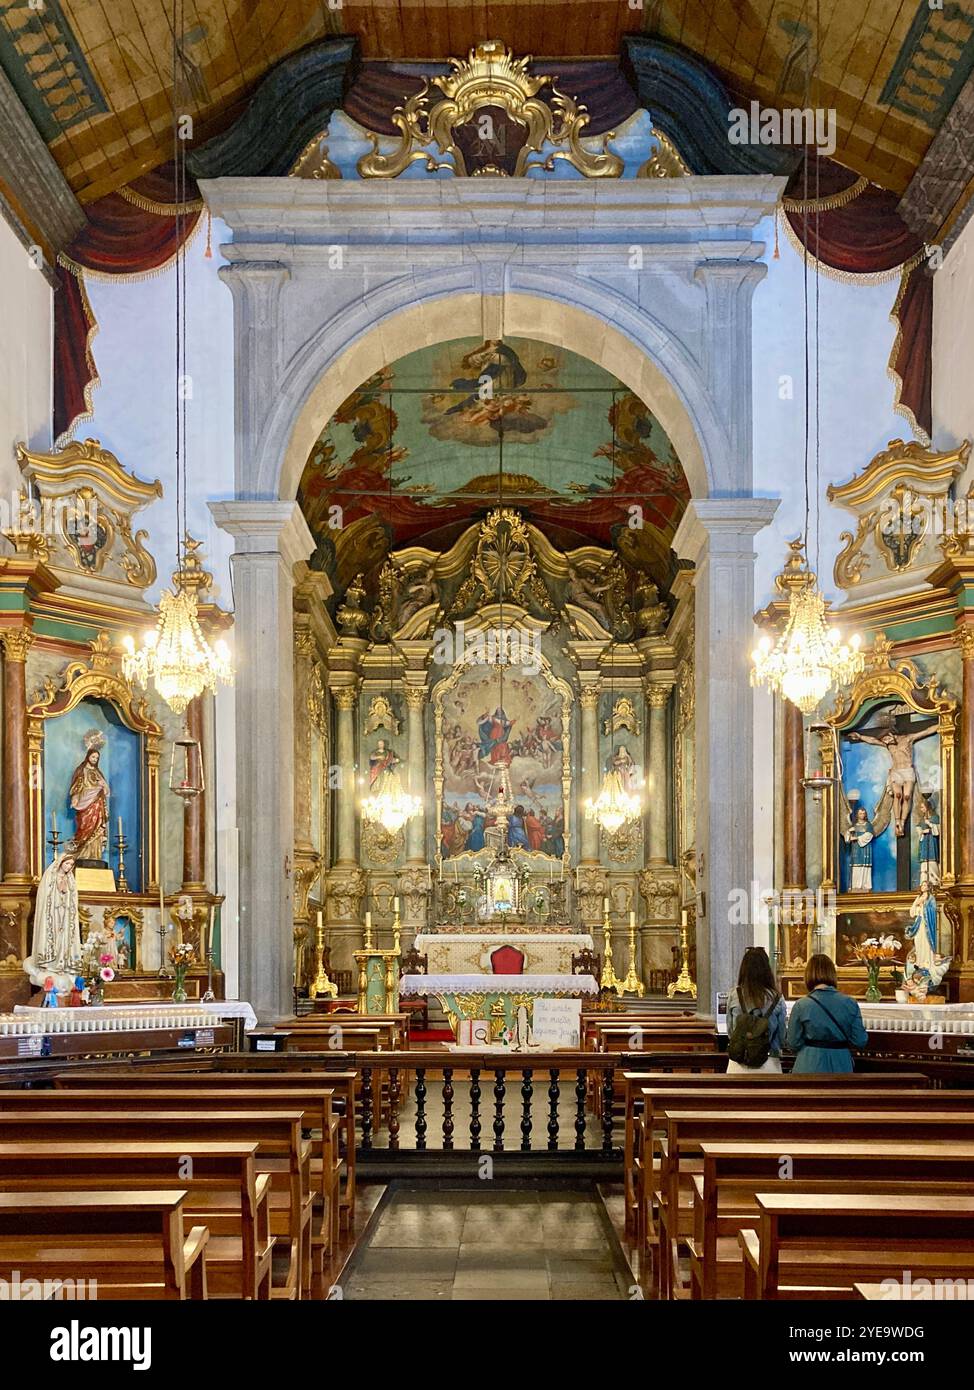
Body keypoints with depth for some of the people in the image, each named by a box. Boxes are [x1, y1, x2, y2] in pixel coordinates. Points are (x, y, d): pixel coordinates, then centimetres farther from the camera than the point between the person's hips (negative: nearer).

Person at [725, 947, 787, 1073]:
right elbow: (782, 1037, 2)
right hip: (768, 1063, -1)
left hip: (739, 1064, 1)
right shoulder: (776, 999, -7)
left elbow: (730, 1032, 6)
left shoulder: (733, 996, -5)